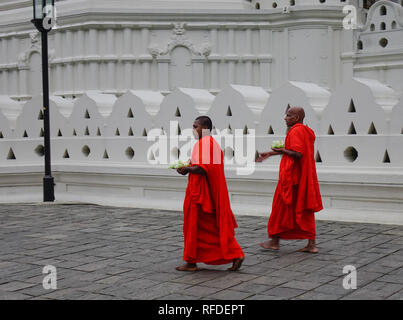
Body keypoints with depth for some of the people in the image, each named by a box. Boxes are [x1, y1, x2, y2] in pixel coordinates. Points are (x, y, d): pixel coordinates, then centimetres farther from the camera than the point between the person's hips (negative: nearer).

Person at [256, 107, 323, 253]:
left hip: (291, 175, -9)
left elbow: (298, 153, -27)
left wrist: (282, 151, -13)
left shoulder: (295, 131, -16)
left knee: (281, 208, 4)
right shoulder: (308, 132, 14)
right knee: (305, 209, 8)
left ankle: (275, 241, 14)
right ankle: (312, 244, 6)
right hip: (305, 176, 9)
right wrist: (270, 153, 25)